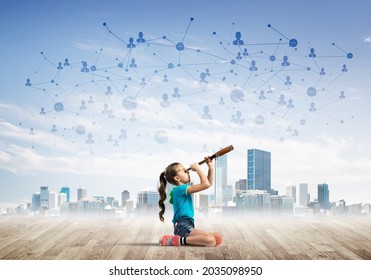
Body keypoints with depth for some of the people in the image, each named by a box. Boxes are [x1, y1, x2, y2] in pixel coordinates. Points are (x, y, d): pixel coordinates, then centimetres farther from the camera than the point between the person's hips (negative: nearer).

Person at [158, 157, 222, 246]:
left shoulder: (185, 189, 19)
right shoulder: (180, 189, -10)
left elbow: (208, 183, 22)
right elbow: (206, 184, -18)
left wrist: (211, 168, 11)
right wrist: (197, 168, -7)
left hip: (188, 226, 10)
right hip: (182, 226, -10)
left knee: (218, 238, 3)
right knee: (211, 240, -28)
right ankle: (180, 240, -16)